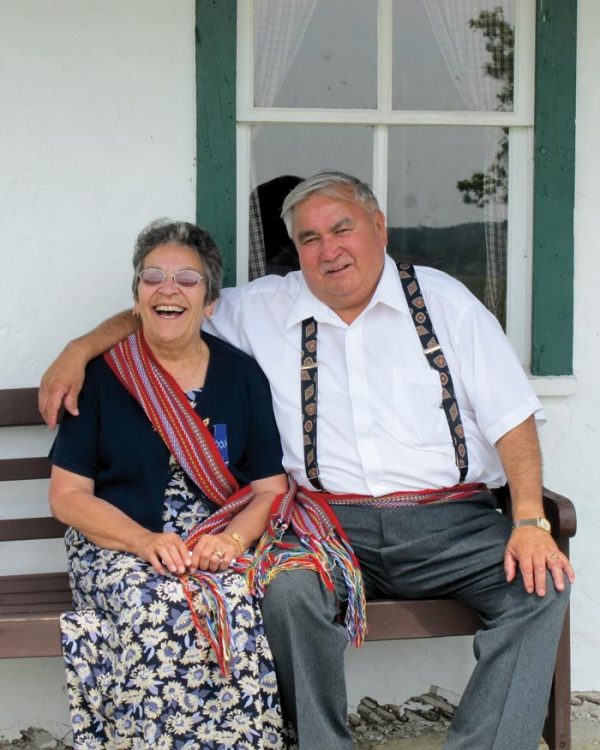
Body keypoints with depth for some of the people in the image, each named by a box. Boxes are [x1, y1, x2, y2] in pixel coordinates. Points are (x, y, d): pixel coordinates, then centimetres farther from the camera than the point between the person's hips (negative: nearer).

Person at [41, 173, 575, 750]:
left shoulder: (442, 299, 8)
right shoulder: (264, 309, 12)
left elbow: (511, 418, 4)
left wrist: (530, 521, -10)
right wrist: (80, 348, 5)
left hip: (450, 521, 1)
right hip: (333, 522, 0)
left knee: (541, 586, -25)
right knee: (288, 588, -32)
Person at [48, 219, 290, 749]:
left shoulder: (242, 375, 10)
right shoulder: (102, 374, 4)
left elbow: (271, 488, 8)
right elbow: (67, 495, 1)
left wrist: (233, 537, -14)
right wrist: (146, 541, -15)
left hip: (218, 550, 1)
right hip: (116, 545, -1)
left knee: (235, 610, -32)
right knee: (156, 611, -34)